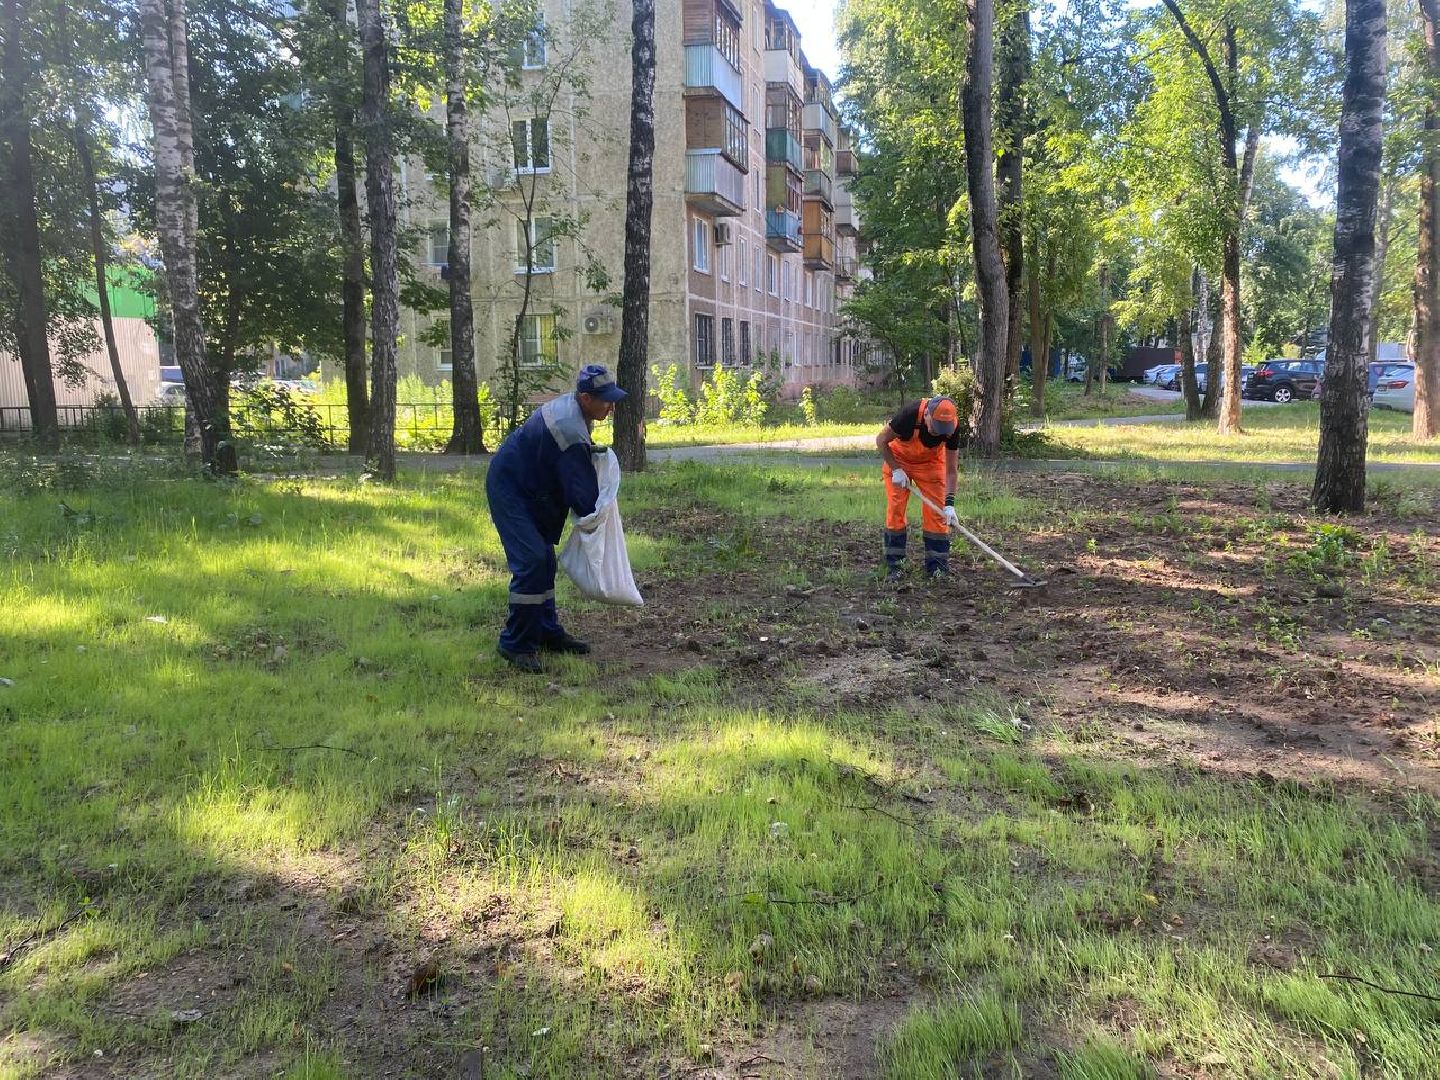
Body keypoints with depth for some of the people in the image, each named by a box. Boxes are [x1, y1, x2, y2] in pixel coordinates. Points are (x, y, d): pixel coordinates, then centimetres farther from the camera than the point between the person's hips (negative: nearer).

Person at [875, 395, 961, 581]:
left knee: (936, 511, -6)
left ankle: (937, 565, 2)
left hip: (930, 463, 2)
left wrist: (949, 503, -28)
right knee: (895, 509, -7)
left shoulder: (952, 426, -27)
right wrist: (896, 470, -22)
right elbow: (881, 440, -19)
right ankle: (894, 565, 1)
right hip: (898, 460, -2)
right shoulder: (910, 414, -36)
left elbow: (951, 470, -20)